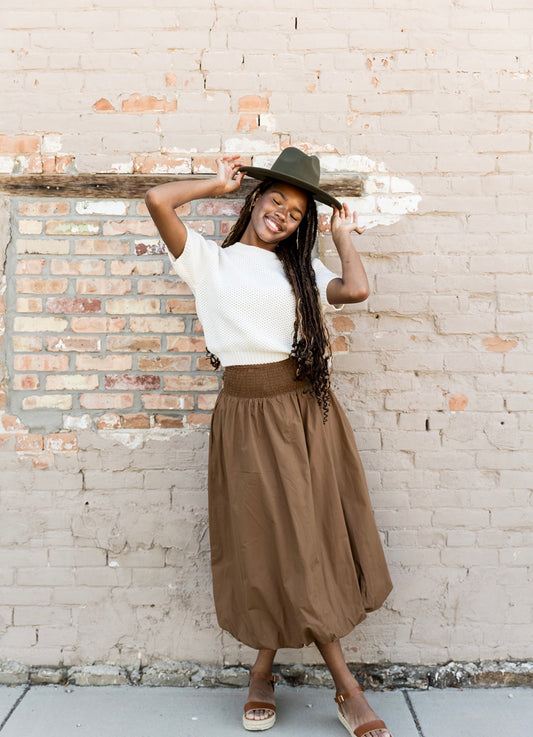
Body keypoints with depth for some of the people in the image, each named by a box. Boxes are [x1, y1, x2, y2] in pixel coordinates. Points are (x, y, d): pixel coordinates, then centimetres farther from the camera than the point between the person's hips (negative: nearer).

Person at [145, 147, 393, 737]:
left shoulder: (300, 269, 14)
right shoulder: (209, 260, 8)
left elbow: (356, 290, -5)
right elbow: (157, 200, -5)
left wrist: (343, 238, 11)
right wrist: (218, 184, 7)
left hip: (306, 409, 3)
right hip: (249, 414, -3)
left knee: (304, 539, 6)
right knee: (274, 541, 2)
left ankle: (263, 669, 28)